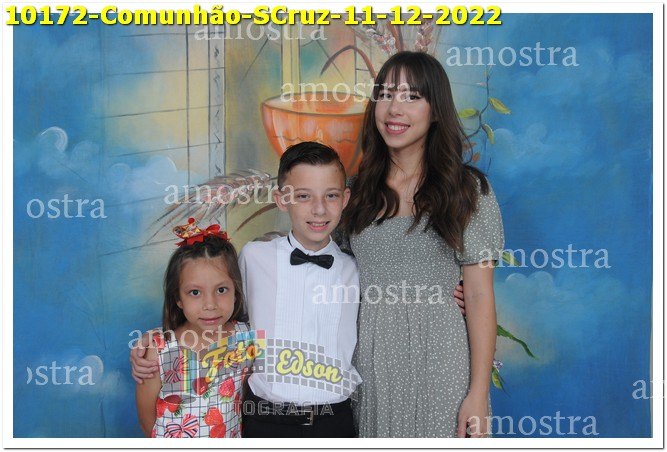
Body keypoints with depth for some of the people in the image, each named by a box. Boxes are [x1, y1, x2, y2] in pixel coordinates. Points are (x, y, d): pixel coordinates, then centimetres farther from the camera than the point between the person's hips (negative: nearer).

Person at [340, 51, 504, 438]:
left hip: (436, 358, -3)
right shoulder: (360, 188, 7)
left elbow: (479, 297, -7)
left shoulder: (466, 189, -3)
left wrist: (479, 393, -11)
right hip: (367, 357, 4)